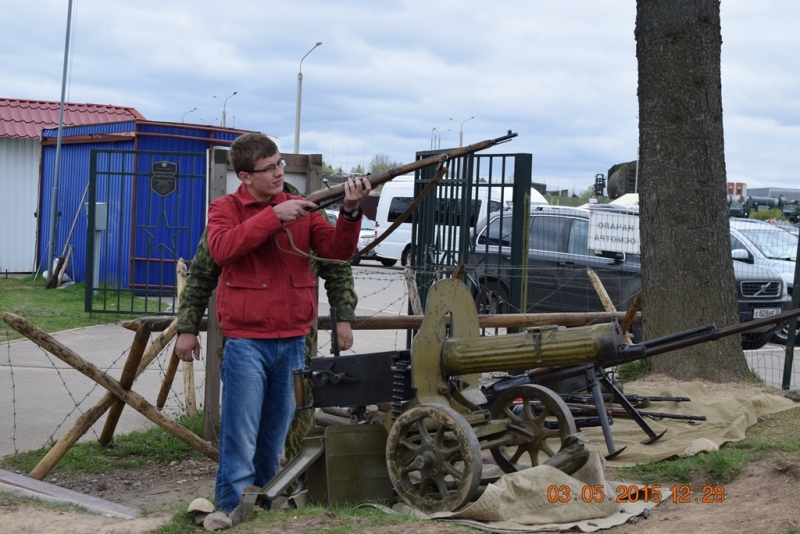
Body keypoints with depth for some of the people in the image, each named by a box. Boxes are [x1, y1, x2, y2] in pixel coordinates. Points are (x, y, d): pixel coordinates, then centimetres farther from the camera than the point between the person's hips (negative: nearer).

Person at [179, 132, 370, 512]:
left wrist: (350, 212, -19)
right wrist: (273, 216, -24)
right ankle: (231, 511, 5)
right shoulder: (226, 208, 0)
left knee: (275, 437, 14)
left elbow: (337, 249, -1)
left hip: (292, 341, 4)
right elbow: (222, 248, -20)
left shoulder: (301, 208, 9)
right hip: (247, 341, -4)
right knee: (240, 438, -3)